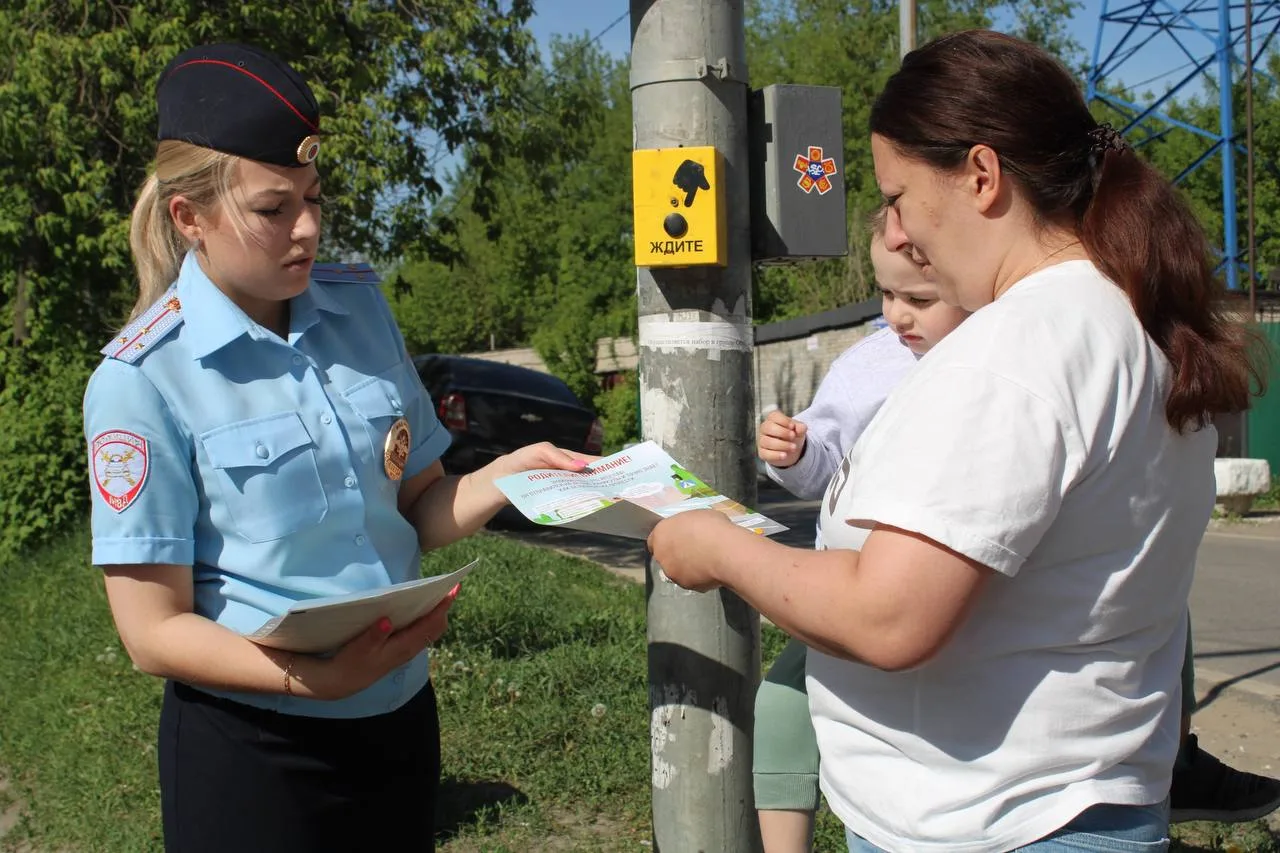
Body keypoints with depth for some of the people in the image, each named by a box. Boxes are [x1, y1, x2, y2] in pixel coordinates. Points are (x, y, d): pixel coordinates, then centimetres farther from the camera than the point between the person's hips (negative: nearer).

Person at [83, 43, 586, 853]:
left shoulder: (362, 309, 2)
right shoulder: (142, 379, -13)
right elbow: (153, 630, -14)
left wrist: (511, 471, -9)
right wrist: (312, 677, -26)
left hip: (399, 719, 5)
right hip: (251, 748, -5)